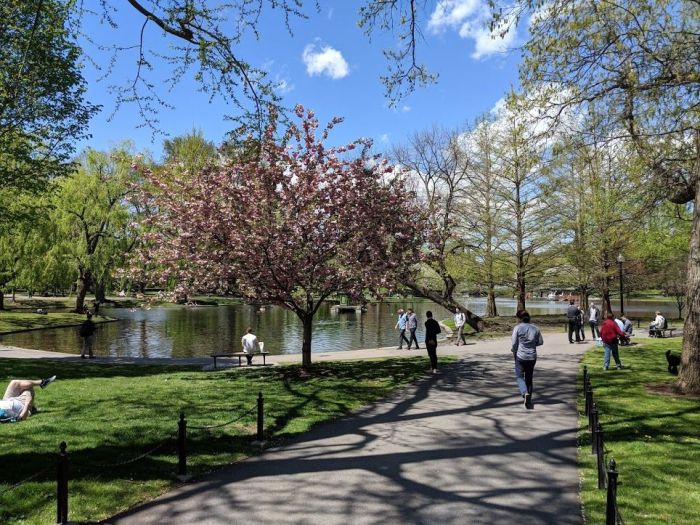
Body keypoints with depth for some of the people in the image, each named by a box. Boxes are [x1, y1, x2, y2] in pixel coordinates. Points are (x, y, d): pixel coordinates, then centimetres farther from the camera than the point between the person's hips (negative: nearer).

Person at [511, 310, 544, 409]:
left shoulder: (517, 328, -9)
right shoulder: (535, 328, 3)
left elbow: (514, 343, -9)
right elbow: (540, 342, 8)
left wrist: (514, 353, 8)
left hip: (520, 356, -4)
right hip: (532, 357, 4)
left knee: (519, 376, 3)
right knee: (529, 378, 14)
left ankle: (525, 393, -23)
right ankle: (529, 400, 20)